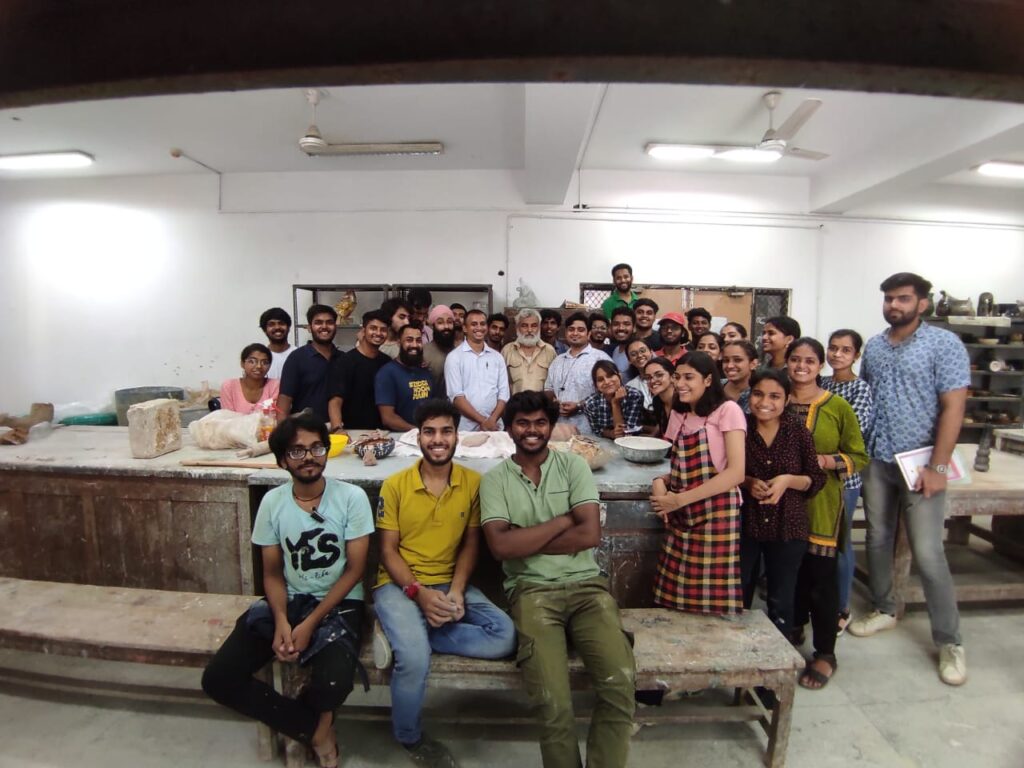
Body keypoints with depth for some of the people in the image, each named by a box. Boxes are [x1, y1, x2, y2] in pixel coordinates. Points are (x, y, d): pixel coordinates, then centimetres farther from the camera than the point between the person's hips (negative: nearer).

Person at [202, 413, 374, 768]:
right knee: (218, 679, -11)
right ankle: (314, 728, 3)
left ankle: (302, 722, 10)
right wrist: (281, 621, -15)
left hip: (338, 604, -4)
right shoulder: (272, 502, -2)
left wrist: (310, 624, -17)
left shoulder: (351, 497, -13)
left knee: (334, 682, -30)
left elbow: (354, 570, -11)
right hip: (287, 601, 4)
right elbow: (272, 573, 3)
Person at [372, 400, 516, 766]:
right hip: (399, 585, -3)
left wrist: (457, 590, -12)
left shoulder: (473, 482, -2)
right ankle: (410, 738, 6)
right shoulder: (394, 485, -7)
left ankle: (405, 635, -9)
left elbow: (471, 543, 4)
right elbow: (388, 550, -5)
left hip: (448, 584, 3)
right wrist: (418, 593, -19)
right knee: (415, 658, -28)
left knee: (504, 635, -18)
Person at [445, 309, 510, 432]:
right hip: (466, 427, -3)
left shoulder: (497, 357, 9)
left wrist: (492, 420, -10)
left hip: (494, 426, 3)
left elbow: (504, 394, 5)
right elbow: (456, 396, -9)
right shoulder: (454, 357, -2)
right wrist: (482, 421, -14)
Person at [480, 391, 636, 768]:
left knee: (620, 682, -21)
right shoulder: (494, 479, 4)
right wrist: (564, 520, -8)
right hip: (532, 590, -1)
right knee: (553, 701, -23)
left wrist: (525, 541, -6)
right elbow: (500, 546, -10)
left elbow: (590, 534, -5)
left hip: (586, 584, 2)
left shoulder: (574, 466, 6)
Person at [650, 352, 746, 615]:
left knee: (713, 604, 0)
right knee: (677, 597, 5)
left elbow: (736, 473, -14)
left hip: (716, 513, -5)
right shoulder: (679, 415, 14)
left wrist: (680, 499, -15)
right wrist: (661, 482, -4)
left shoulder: (727, 410, -6)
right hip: (681, 515, 6)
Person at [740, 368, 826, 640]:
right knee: (738, 597, 14)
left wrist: (788, 480, -19)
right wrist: (747, 482, -16)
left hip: (787, 527, 0)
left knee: (782, 602, 14)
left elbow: (817, 478, -1)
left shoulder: (799, 431, -6)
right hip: (744, 524, 1)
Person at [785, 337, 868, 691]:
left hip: (821, 504, -2)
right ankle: (792, 632, 34)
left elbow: (859, 457, -1)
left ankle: (825, 653, 18)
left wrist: (822, 461, -16)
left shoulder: (838, 407, -2)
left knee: (821, 575, 1)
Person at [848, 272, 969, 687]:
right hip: (876, 461, 5)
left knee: (927, 553, -3)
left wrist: (937, 467, -16)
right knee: (877, 540, 14)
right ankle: (884, 610, 33)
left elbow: (953, 408, -12)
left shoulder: (944, 344, -7)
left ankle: (949, 641, 14)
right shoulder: (873, 347, 8)